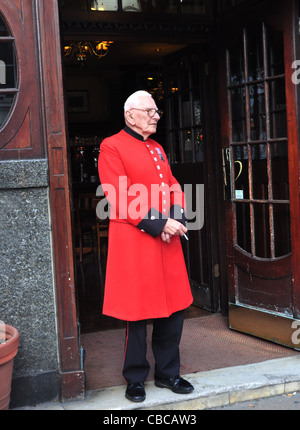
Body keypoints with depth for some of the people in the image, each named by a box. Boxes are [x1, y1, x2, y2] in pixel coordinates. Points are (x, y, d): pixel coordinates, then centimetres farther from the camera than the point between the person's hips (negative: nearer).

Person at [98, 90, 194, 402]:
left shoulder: (157, 148, 18)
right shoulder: (112, 147, -5)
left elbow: (173, 188, 15)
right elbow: (119, 198, -13)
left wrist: (176, 220, -5)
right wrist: (157, 225, -18)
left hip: (167, 239, 7)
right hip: (134, 241, -7)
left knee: (175, 306, 10)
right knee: (138, 311, 2)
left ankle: (168, 373, 26)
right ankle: (135, 379, 19)